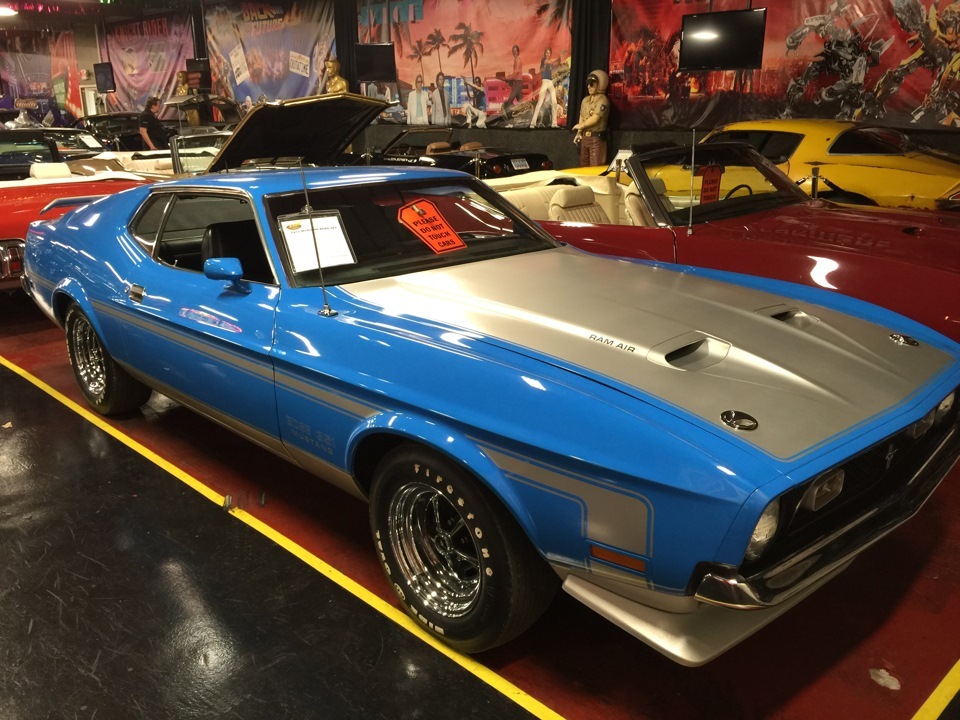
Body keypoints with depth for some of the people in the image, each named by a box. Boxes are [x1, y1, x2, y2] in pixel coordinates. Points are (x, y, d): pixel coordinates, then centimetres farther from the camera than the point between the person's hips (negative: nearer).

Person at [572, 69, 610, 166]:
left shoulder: (602, 100, -12)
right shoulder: (585, 100, 13)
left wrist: (581, 126, -5)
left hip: (597, 138, -8)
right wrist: (579, 133, 5)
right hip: (584, 137, 8)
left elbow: (595, 119, -18)